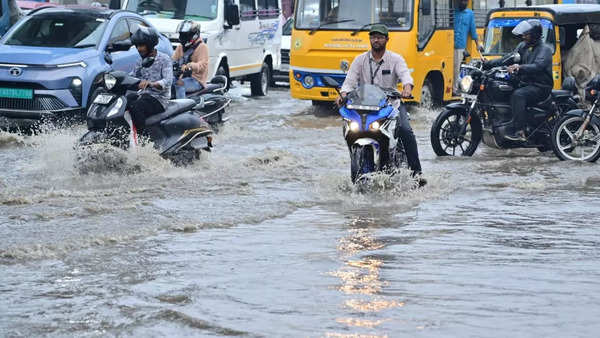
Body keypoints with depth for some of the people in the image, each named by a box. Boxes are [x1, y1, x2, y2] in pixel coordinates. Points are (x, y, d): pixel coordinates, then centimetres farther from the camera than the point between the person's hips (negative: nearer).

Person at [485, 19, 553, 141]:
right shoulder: (523, 46, 14)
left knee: (518, 95, -34)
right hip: (525, 83, 9)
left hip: (540, 87, -9)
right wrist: (488, 64, 1)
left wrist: (520, 67, -44)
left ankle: (519, 132, -38)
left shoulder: (544, 50, -11)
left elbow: (538, 66, -29)